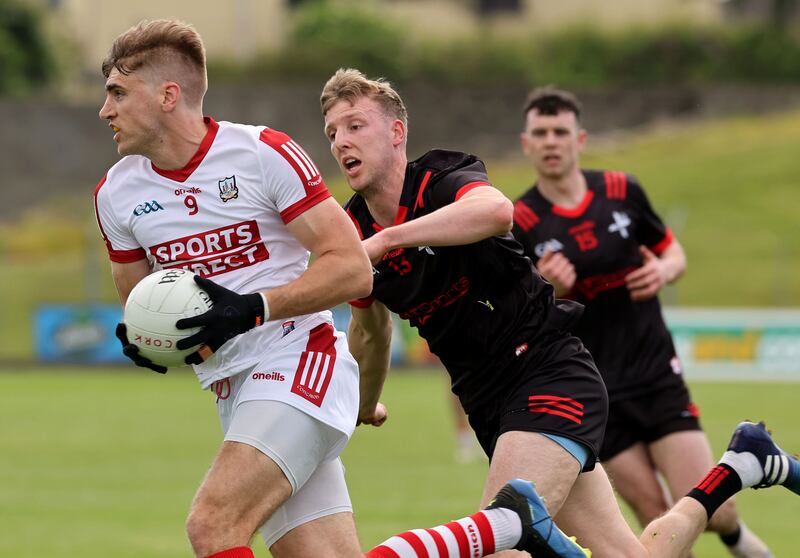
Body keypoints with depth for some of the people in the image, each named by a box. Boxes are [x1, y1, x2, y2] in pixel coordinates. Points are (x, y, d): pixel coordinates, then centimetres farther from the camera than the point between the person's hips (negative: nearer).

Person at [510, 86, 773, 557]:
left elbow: (675, 254, 14)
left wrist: (663, 271, -10)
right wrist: (549, 290, -27)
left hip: (657, 376, 1)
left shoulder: (623, 191, 0)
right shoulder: (519, 224, -7)